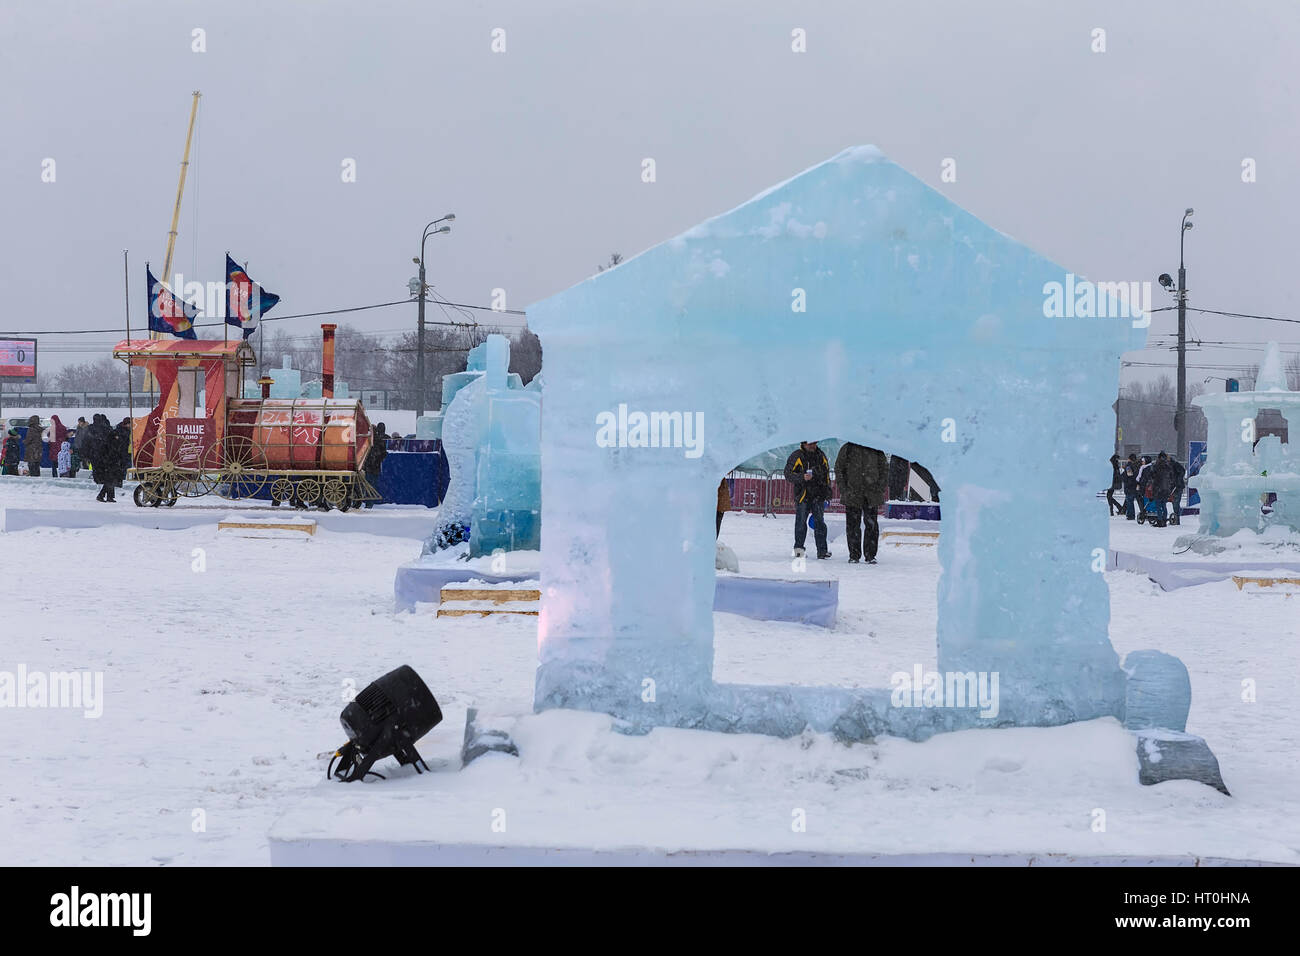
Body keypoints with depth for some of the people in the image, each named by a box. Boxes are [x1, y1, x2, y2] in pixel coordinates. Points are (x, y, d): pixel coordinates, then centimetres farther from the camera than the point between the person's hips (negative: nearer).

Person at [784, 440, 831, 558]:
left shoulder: (821, 455, 13)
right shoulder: (796, 456, -1)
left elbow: (827, 473, 21)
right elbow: (788, 474, -4)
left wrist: (828, 493, 16)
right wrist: (802, 477, -21)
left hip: (818, 495, 3)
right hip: (803, 495, -3)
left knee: (820, 523, -3)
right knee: (801, 522, -1)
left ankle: (822, 550, -4)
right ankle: (799, 548, 11)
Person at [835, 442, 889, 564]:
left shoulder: (877, 450, 5)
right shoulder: (847, 448, 4)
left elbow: (884, 469, 11)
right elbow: (839, 468, 7)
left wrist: (881, 489, 1)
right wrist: (843, 489, -3)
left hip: (872, 495, 0)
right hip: (852, 494, 0)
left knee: (871, 525, -2)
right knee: (853, 524, 2)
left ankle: (870, 555, 6)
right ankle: (854, 555, 10)